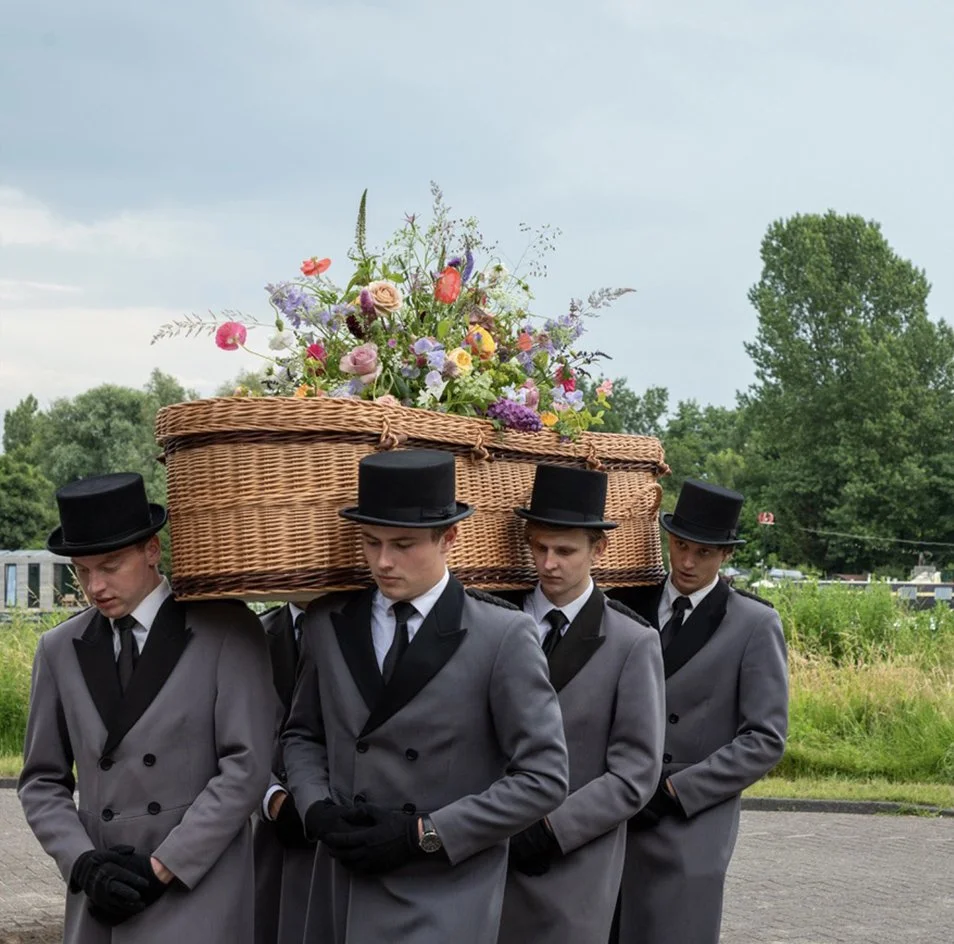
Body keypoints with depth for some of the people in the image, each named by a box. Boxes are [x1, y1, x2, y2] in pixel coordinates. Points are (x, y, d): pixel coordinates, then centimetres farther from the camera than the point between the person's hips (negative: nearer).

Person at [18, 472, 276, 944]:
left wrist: (162, 867, -10)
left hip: (197, 900, -4)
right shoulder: (60, 649, 11)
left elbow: (247, 767, -7)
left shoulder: (227, 631, -2)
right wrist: (84, 865, -4)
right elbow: (42, 782, 14)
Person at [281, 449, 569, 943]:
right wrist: (317, 809, -2)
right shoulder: (328, 623, 6)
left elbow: (542, 778, -7)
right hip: (341, 898, 4)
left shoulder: (503, 637, -8)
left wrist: (425, 834, -13)